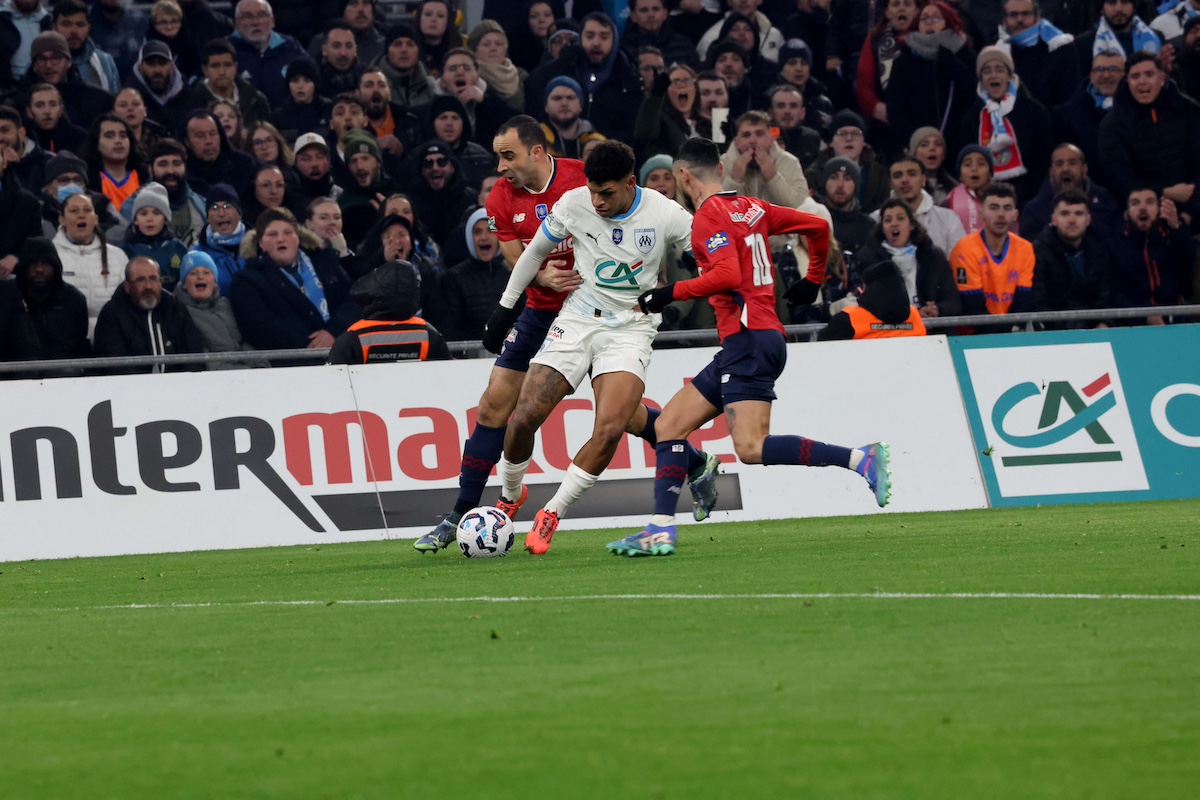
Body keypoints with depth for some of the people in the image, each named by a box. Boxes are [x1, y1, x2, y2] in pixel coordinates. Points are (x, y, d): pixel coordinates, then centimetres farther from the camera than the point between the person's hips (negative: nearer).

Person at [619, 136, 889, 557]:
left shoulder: (709, 215, -8)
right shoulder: (749, 207, 16)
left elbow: (727, 276, -21)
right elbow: (818, 226, 20)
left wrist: (670, 294, -14)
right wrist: (812, 280, 33)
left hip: (749, 339, -10)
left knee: (752, 447, -19)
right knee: (669, 425, 9)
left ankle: (861, 458, -23)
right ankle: (660, 530, 1)